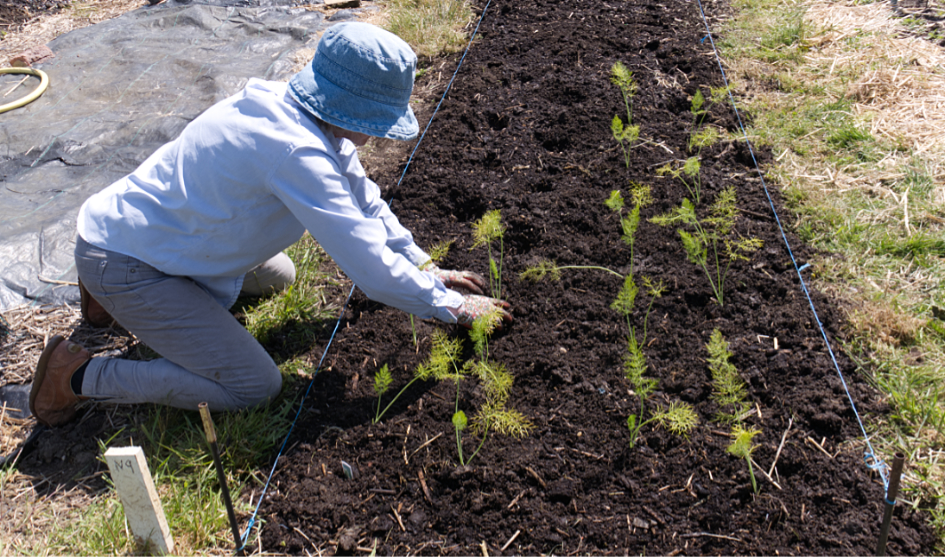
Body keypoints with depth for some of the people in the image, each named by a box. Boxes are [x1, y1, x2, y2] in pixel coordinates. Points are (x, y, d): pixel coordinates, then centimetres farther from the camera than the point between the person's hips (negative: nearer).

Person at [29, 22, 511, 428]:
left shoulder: (294, 106, -1)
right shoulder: (296, 153, -31)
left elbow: (363, 200, 11)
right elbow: (371, 268, -28)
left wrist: (424, 268, 8)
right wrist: (453, 307, -15)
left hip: (145, 225, 9)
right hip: (123, 263, -9)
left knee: (278, 276, 26)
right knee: (256, 387, -11)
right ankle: (78, 375, -3)